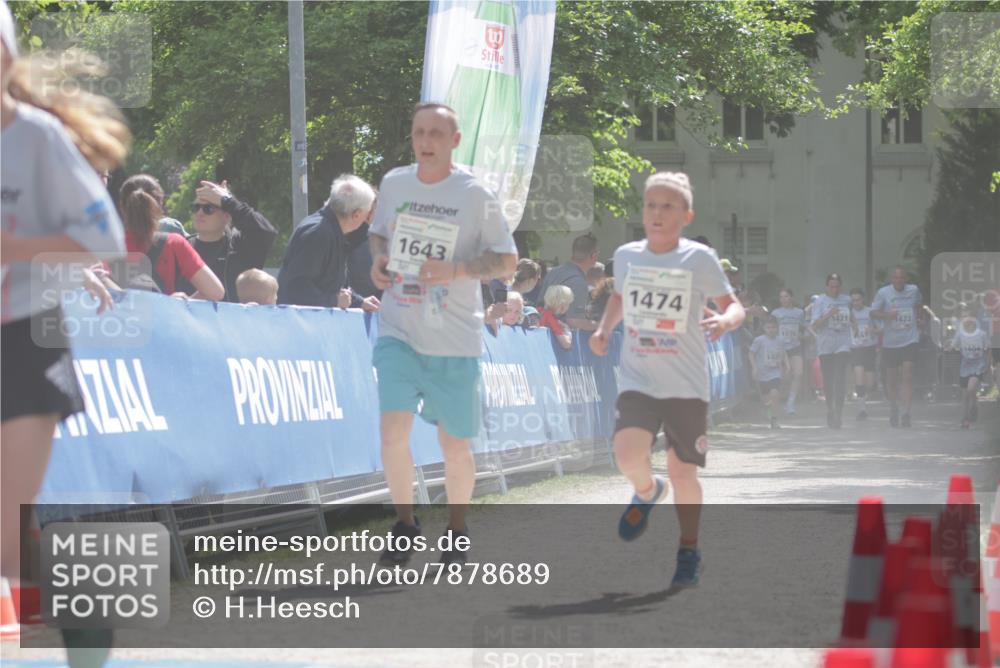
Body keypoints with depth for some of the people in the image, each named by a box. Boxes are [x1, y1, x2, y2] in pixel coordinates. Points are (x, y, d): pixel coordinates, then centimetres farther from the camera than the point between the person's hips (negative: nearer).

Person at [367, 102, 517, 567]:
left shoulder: (475, 195, -6)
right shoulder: (393, 183, 5)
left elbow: (507, 263, -4)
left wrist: (455, 270, -20)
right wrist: (378, 260, -1)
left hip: (454, 340, -2)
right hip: (399, 332, 2)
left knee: (454, 445, 6)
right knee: (393, 431, -13)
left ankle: (457, 530, 29)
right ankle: (405, 524, 8)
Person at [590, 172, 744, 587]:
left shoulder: (699, 259, -7)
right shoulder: (626, 256, 4)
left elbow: (735, 307, -2)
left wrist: (724, 321, -25)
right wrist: (604, 329, 8)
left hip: (687, 385, -2)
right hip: (638, 379, 2)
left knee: (682, 471, 3)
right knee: (628, 453, -21)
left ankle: (689, 551, 23)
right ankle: (647, 491, 14)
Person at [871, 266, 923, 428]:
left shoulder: (914, 290, 5)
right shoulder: (883, 293, -3)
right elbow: (873, 312, -5)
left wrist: (918, 315, 14)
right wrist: (887, 315, -21)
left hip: (910, 340, 0)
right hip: (890, 342, 0)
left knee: (907, 376, -14)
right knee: (892, 377, 10)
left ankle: (906, 413, -17)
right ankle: (893, 407, 33)